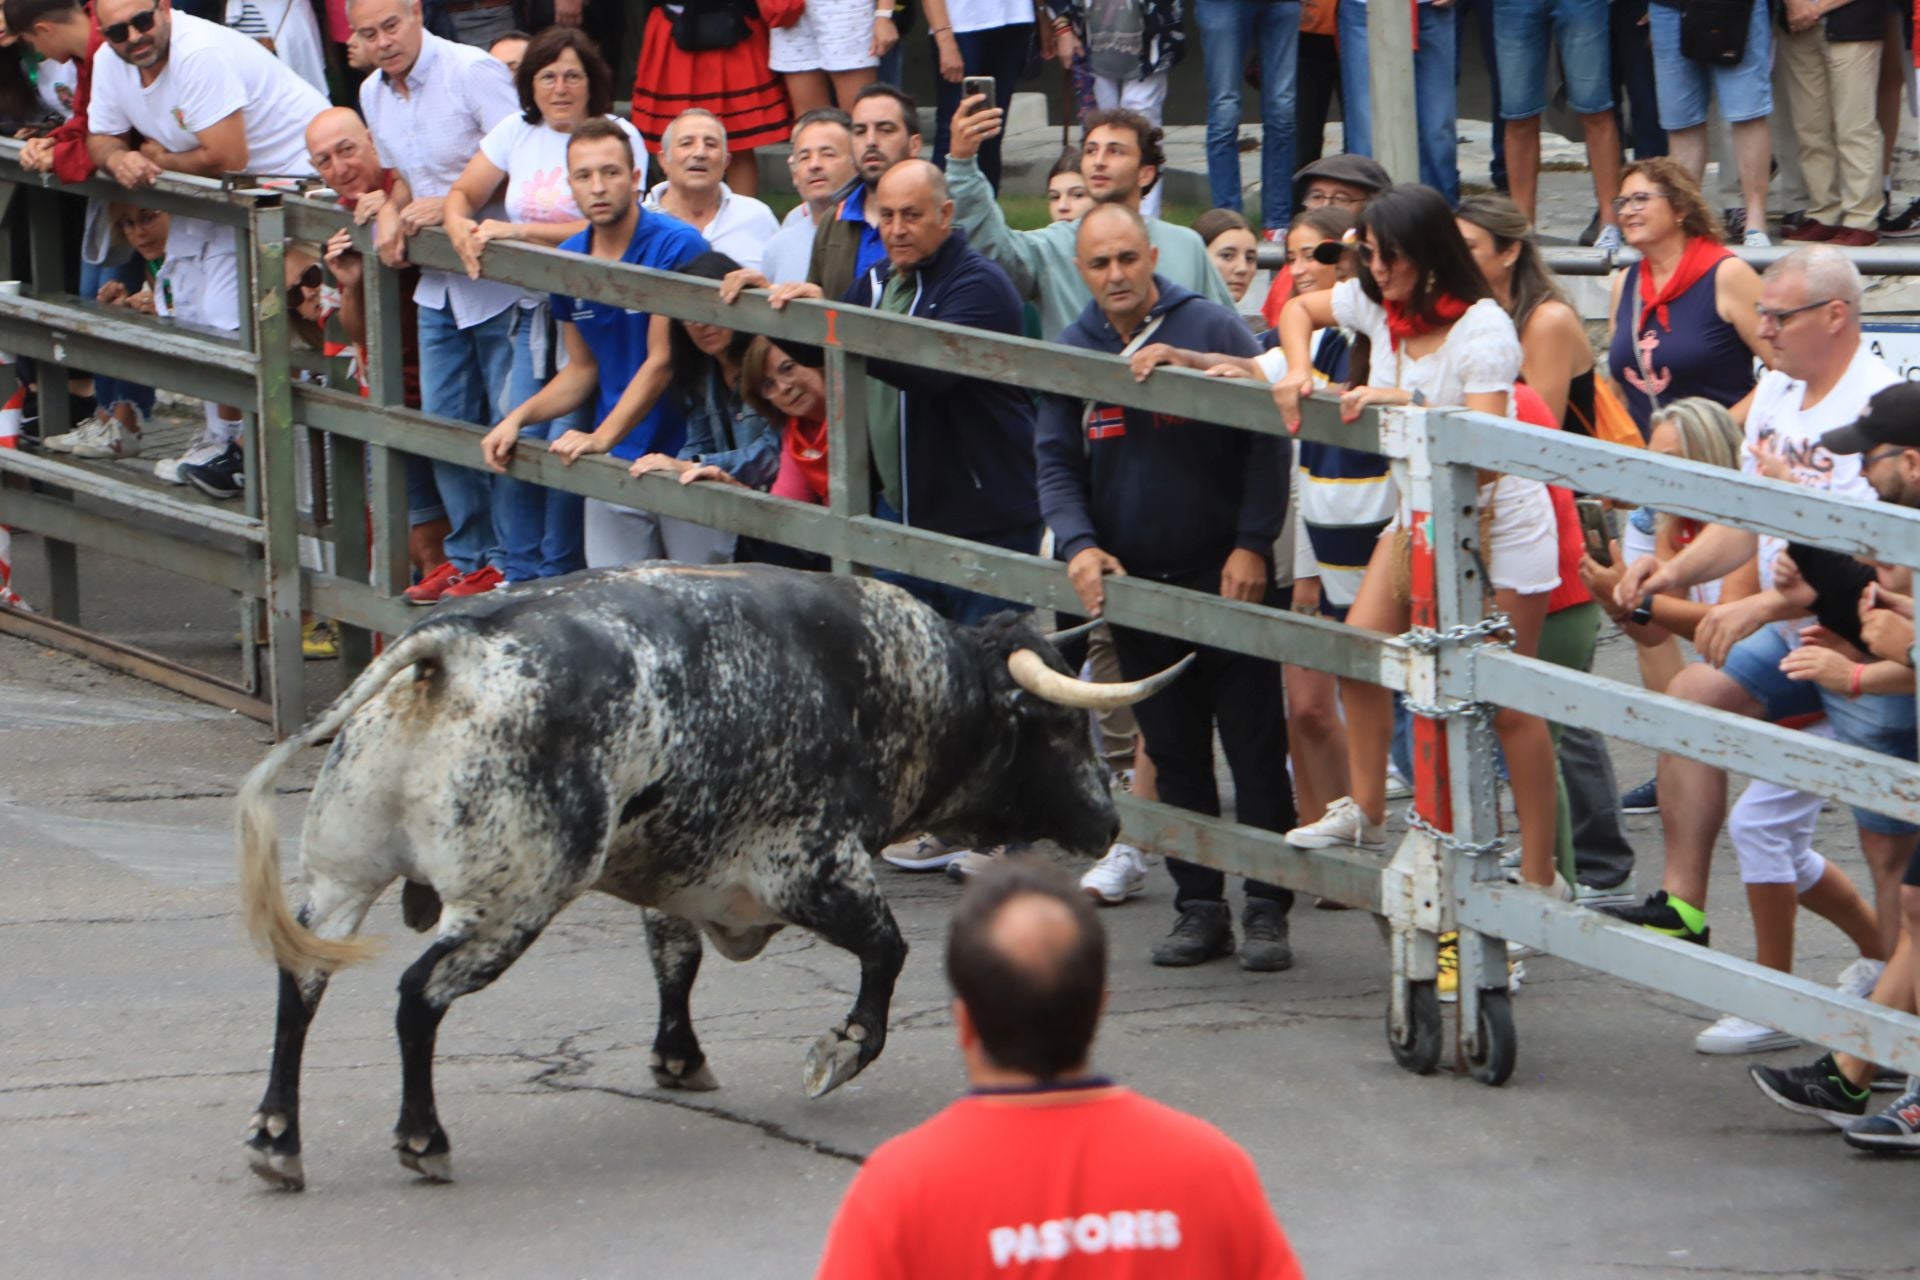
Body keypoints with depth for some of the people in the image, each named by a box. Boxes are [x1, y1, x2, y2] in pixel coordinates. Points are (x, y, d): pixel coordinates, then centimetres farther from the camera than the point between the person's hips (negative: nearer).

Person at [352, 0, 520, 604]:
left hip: (500, 280, -8)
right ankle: (469, 554, 24)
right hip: (439, 286, 8)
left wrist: (448, 205, -23)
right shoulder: (373, 94, 9)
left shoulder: (474, 71, -15)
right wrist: (391, 210, 0)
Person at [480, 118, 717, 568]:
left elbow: (663, 361, -12)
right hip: (615, 464, 5)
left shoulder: (677, 247, -10)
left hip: (685, 459, -5)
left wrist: (603, 437, -16)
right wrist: (517, 418, 5)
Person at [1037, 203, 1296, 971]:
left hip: (1226, 575, -4)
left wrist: (1253, 545, -12)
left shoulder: (1212, 330, -6)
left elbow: (1265, 441, -5)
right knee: (1174, 754, 8)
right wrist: (1078, 545, -9)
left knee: (1255, 748, -3)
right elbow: (1056, 464, 8)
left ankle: (1266, 909, 1)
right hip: (1132, 583, 4)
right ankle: (1199, 906, 15)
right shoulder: (1070, 353, 6)